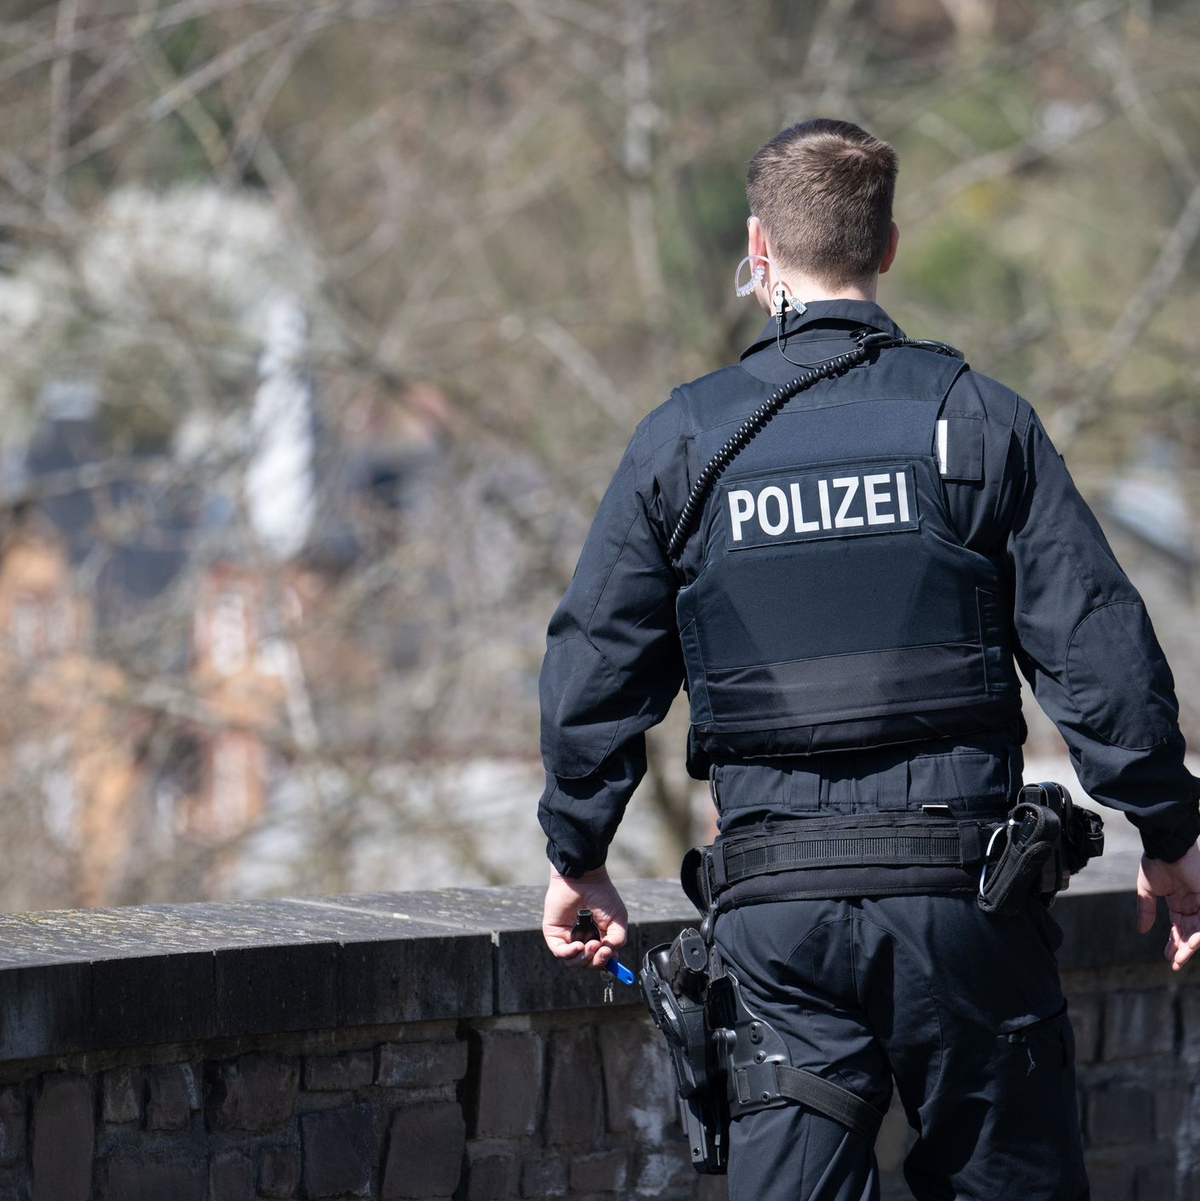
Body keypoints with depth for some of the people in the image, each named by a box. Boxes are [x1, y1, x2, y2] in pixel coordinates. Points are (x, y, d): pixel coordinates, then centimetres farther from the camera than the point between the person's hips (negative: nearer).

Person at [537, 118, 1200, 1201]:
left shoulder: (685, 438, 3)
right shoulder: (978, 419, -1)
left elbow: (595, 664, 6)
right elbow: (1096, 641, -3)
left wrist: (578, 855, 18)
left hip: (775, 898, 1)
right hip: (963, 890, -1)